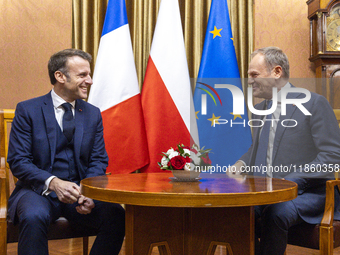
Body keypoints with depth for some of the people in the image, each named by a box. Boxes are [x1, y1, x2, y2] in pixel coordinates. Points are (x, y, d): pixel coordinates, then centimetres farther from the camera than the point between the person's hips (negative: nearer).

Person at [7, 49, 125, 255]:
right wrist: (53, 183, -23)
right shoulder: (27, 110, -1)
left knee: (116, 215, -23)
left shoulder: (93, 114, 10)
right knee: (34, 217, -36)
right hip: (39, 189, -3)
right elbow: (18, 161, -6)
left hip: (80, 190, 3)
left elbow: (99, 160, 7)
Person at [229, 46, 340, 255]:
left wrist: (291, 181, -20)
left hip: (308, 191, -6)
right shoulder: (260, 109, 16)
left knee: (276, 213, -34)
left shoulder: (315, 103, -7)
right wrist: (243, 163, 5)